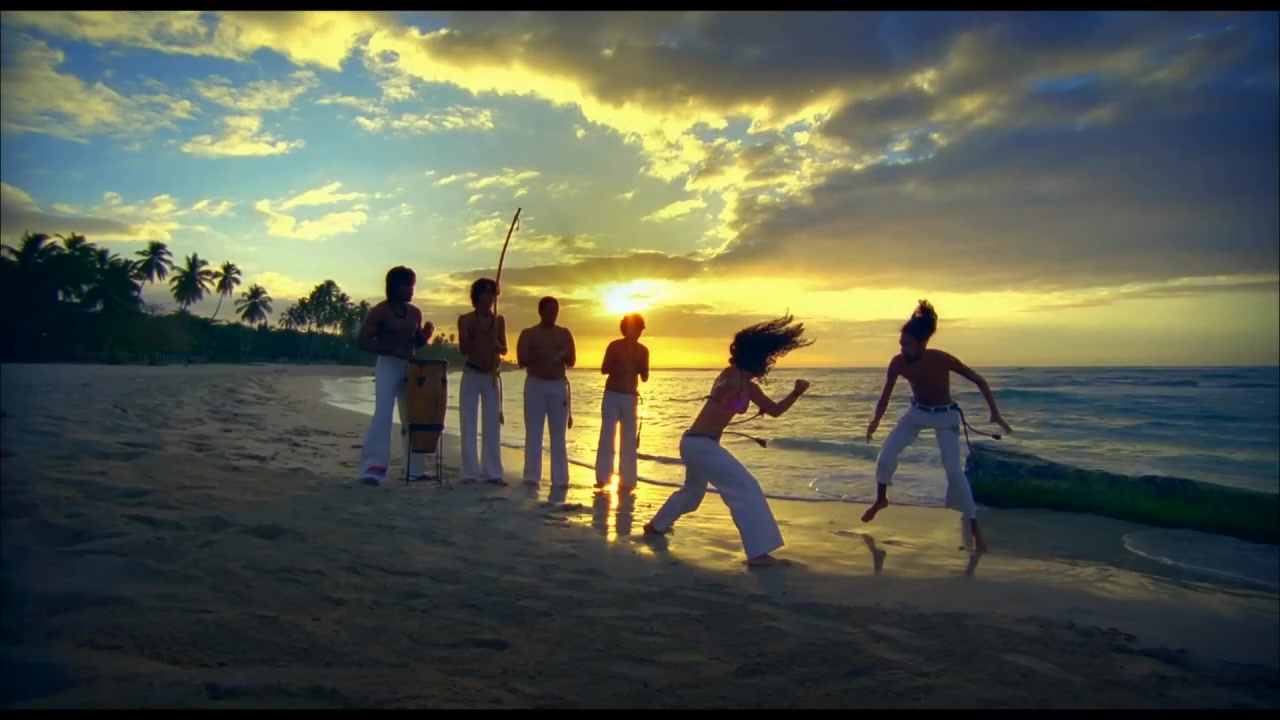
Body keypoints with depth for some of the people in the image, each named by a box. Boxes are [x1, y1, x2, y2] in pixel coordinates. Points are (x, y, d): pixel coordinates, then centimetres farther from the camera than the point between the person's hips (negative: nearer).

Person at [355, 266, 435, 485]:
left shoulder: (415, 313, 11)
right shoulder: (379, 311, -7)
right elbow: (362, 341, -13)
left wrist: (426, 335, -4)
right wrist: (392, 350, -24)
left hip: (411, 367, 6)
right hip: (388, 366, -6)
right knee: (382, 415, -16)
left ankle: (415, 468, 18)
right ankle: (371, 469, -16)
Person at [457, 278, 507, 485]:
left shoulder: (499, 320, 8)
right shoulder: (465, 319, -1)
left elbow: (504, 350, 10)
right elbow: (463, 350, -4)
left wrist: (496, 345, -11)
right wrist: (474, 334, -19)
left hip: (492, 377, 3)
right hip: (471, 375, -3)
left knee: (492, 426, 2)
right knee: (469, 425, -2)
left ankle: (493, 472, 5)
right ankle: (470, 472, 2)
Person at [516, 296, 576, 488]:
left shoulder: (564, 334, 10)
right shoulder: (528, 334, 4)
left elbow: (572, 361, 4)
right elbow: (521, 361, -6)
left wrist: (563, 355, -17)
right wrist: (539, 356, -21)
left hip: (559, 386, 2)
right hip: (535, 385, -2)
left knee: (558, 435, 2)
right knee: (533, 433, -3)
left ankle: (560, 478, 2)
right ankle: (532, 476, 0)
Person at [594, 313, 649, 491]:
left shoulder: (643, 351, 6)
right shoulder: (614, 346, -2)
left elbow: (644, 378, 7)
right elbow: (604, 370, -7)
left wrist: (640, 367, -13)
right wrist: (619, 365, -21)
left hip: (631, 397, 3)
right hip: (612, 395, -3)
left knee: (629, 439, 4)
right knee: (607, 435, -8)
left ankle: (627, 479, 9)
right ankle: (602, 477, -6)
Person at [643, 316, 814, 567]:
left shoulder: (748, 386, 12)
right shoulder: (733, 376, -13)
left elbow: (775, 410, 18)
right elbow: (719, 393, -28)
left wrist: (797, 392, 7)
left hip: (695, 442, 11)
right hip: (701, 444, -11)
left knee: (693, 489, 30)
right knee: (746, 488, -13)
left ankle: (656, 525, 50)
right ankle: (758, 553, -14)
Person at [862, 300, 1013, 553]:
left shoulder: (943, 360, -29)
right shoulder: (897, 363, -21)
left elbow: (979, 381, -17)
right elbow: (886, 394, -6)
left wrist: (995, 413, -19)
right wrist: (876, 420, -16)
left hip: (945, 416, -3)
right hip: (917, 411, 3)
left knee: (954, 470, -13)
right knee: (886, 455, -6)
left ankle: (975, 528, 0)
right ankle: (881, 500, 21)